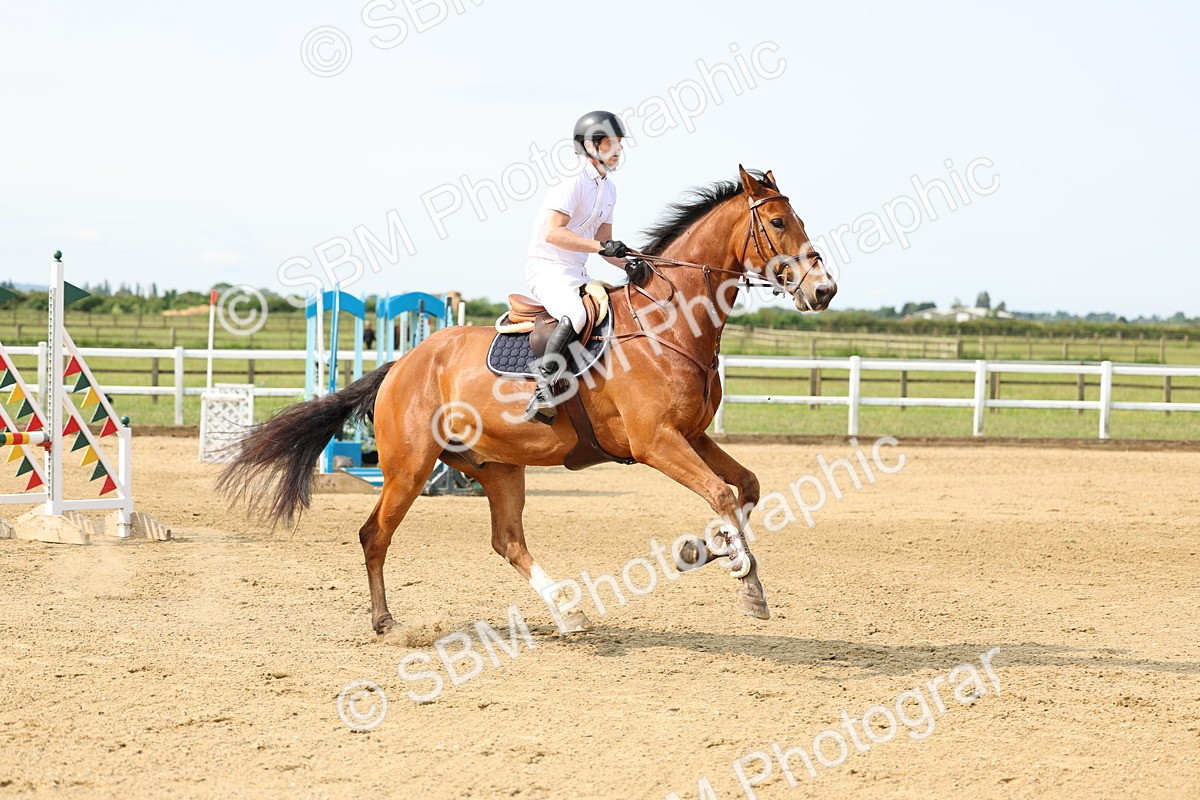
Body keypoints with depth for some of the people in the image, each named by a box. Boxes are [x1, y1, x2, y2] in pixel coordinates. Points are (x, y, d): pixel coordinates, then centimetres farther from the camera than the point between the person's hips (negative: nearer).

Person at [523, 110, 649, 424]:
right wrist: (601, 246, -27)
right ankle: (542, 389, -35)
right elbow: (552, 233, -22)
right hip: (547, 267, -9)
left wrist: (628, 265, -3)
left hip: (578, 274, 10)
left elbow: (603, 242, 17)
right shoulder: (572, 181, -13)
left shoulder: (608, 188, 16)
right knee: (575, 316, -35)